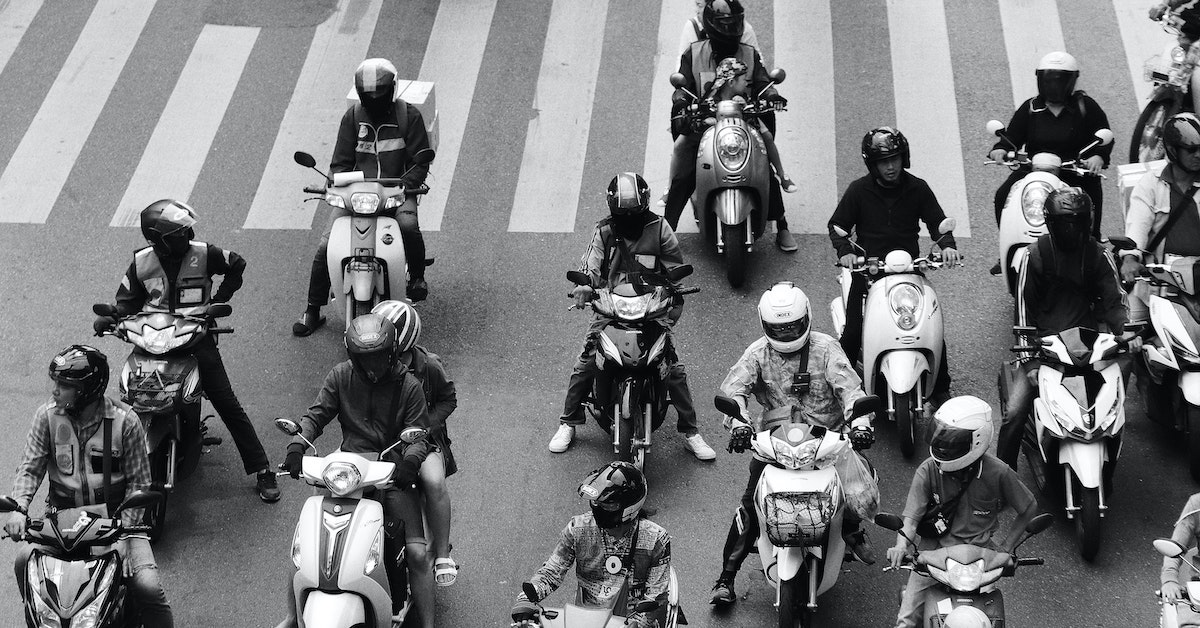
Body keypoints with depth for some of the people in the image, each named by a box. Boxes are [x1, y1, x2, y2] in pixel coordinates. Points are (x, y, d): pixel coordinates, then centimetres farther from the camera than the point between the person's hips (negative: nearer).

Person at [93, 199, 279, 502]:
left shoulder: (204, 254, -4)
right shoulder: (142, 262, 1)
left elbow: (236, 265, 14)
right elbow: (128, 300, 12)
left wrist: (220, 298, 4)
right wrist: (112, 317, -9)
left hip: (197, 336, -2)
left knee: (227, 404, -7)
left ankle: (262, 470, -2)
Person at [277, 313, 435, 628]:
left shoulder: (408, 385, -1)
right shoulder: (340, 376, 5)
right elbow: (316, 415, 4)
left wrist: (410, 460, -26)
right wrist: (297, 445, -17)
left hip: (392, 473, -2)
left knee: (418, 554, -15)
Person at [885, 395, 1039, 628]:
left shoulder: (998, 473, -13)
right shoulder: (928, 470, -10)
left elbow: (1029, 508, 2)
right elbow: (912, 516, -12)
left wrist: (1007, 546, -4)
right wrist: (901, 545, -32)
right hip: (935, 544, 1)